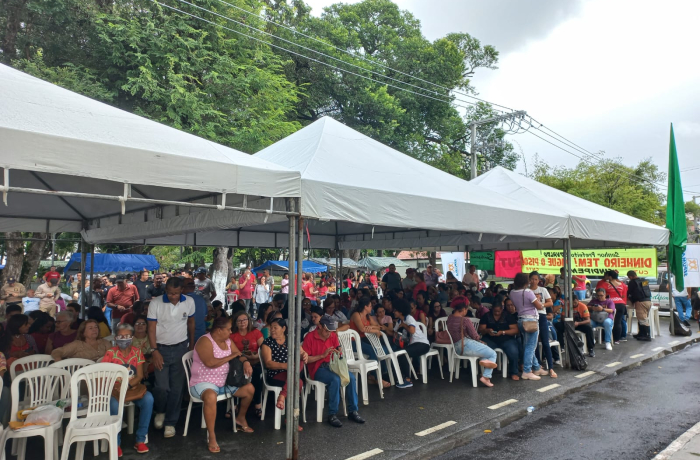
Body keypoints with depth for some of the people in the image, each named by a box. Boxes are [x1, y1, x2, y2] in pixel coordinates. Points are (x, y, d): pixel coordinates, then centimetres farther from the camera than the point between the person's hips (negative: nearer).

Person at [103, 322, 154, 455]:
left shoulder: (137, 352, 1)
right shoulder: (110, 353, -5)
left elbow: (139, 376, -1)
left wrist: (127, 385, -21)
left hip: (133, 388, 2)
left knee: (148, 399, -28)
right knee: (115, 404, -35)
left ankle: (141, 440, -15)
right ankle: (116, 443, -13)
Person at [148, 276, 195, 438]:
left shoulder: (189, 302, -4)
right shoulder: (156, 303, -10)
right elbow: (151, 328, -9)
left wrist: (192, 344, 11)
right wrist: (154, 351, -15)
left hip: (181, 348, 2)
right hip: (161, 349, -1)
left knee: (176, 388, 4)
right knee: (162, 387, -6)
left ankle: (170, 422, 19)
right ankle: (160, 411, 26)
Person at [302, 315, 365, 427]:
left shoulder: (333, 335, 6)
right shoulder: (310, 337, -10)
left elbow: (339, 351, 15)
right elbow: (305, 359, -15)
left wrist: (339, 352, -10)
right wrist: (322, 355, -20)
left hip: (331, 365, 6)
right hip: (317, 369, -6)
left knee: (351, 377, -19)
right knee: (336, 379, -33)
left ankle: (352, 411, -8)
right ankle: (332, 415, -21)